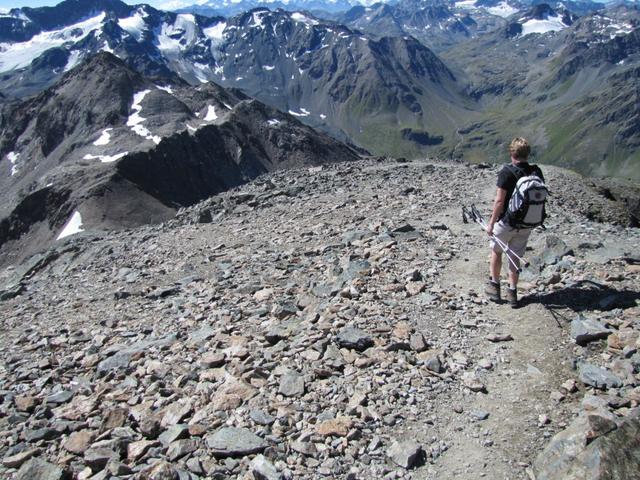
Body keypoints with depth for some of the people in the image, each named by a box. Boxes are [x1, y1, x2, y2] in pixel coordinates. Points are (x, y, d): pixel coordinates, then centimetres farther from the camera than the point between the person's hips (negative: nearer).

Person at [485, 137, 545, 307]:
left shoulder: (507, 172, -18)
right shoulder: (537, 172, -2)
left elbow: (499, 201, -19)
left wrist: (491, 223, -11)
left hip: (507, 222, -4)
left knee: (496, 251, 18)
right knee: (515, 256, 16)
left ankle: (494, 286, 25)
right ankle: (512, 292, 19)